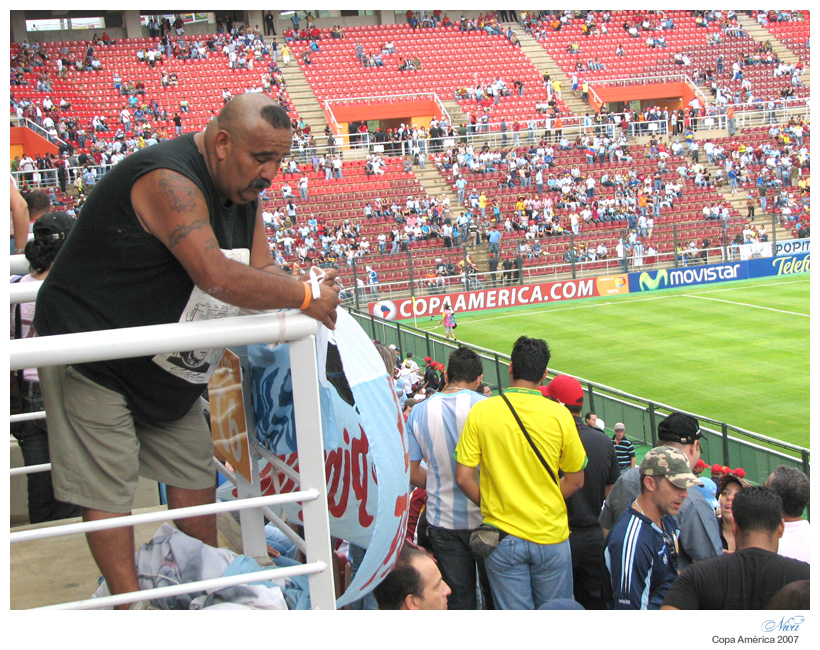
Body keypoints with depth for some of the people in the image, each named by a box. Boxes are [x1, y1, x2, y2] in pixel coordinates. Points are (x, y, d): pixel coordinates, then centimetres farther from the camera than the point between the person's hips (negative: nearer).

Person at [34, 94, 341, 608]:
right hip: (91, 355, -9)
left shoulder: (245, 188, 2)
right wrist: (305, 296, -31)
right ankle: (131, 603, 7)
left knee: (195, 472, 13)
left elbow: (262, 271, 2)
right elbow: (217, 276, -39)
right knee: (107, 491, -3)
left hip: (167, 368, 9)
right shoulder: (169, 181, -29)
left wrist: (296, 293, -20)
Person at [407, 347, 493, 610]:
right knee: (495, 591, 16)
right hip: (484, 517, -2)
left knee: (458, 598, 14)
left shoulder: (419, 412, -4)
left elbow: (412, 473, 1)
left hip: (443, 520, 2)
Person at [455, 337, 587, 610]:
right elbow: (575, 480, 2)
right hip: (551, 536, 0)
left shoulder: (481, 411, -8)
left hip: (502, 537, 0)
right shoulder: (560, 415, -7)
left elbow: (463, 477, -6)